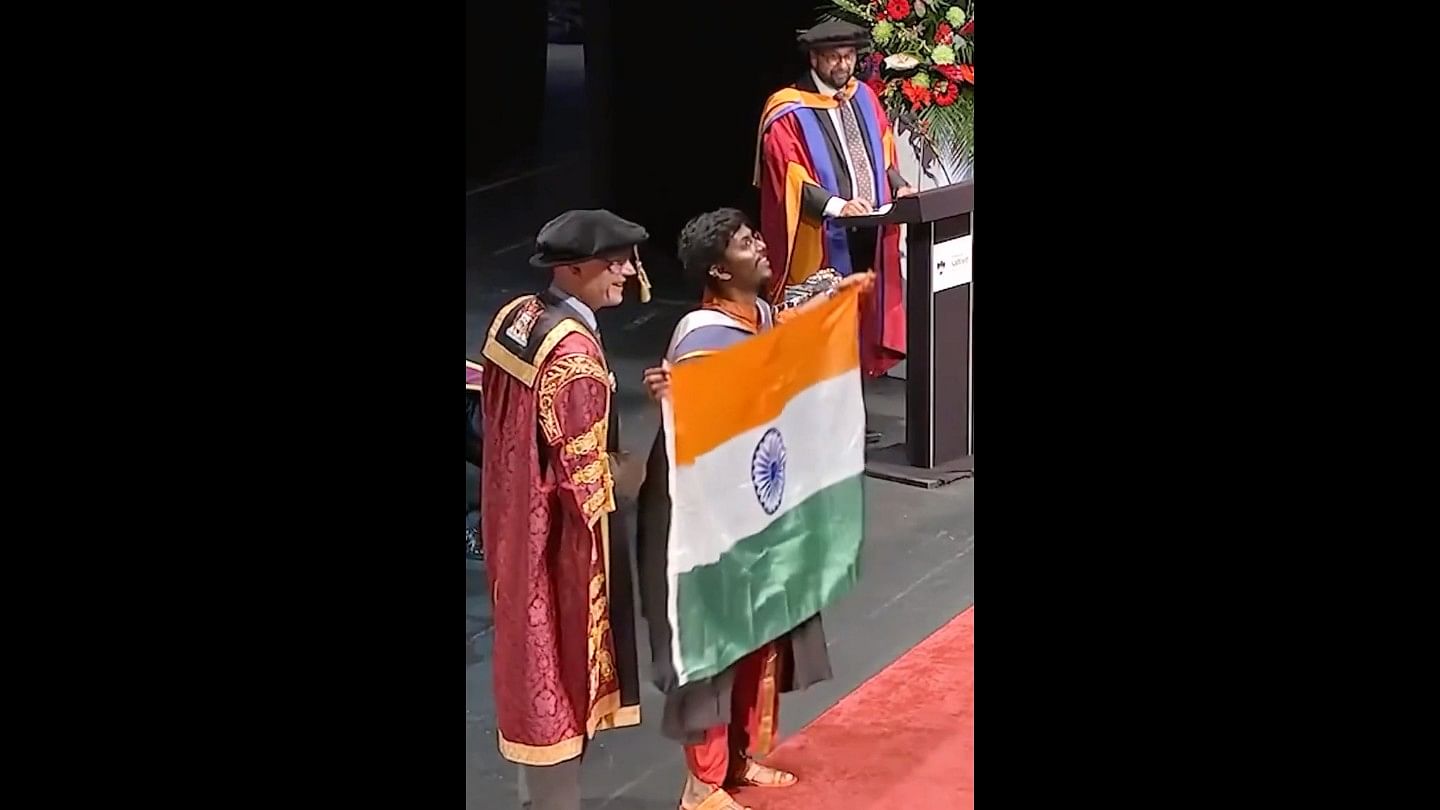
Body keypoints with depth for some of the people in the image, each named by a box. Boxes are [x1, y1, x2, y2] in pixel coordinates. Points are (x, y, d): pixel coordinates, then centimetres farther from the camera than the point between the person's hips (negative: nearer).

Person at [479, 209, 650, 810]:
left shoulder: (513, 317, 2)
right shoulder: (573, 350, -25)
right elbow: (586, 467, -24)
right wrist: (636, 473, -6)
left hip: (513, 517, 9)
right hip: (557, 530, -9)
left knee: (529, 654, 20)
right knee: (559, 663, 3)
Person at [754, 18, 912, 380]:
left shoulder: (864, 97, 11)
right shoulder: (789, 111, -9)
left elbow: (885, 153, 18)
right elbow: (790, 177, -16)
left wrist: (899, 186, -2)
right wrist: (837, 205, -28)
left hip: (870, 229, 6)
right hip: (823, 238, -6)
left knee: (863, 313, 10)